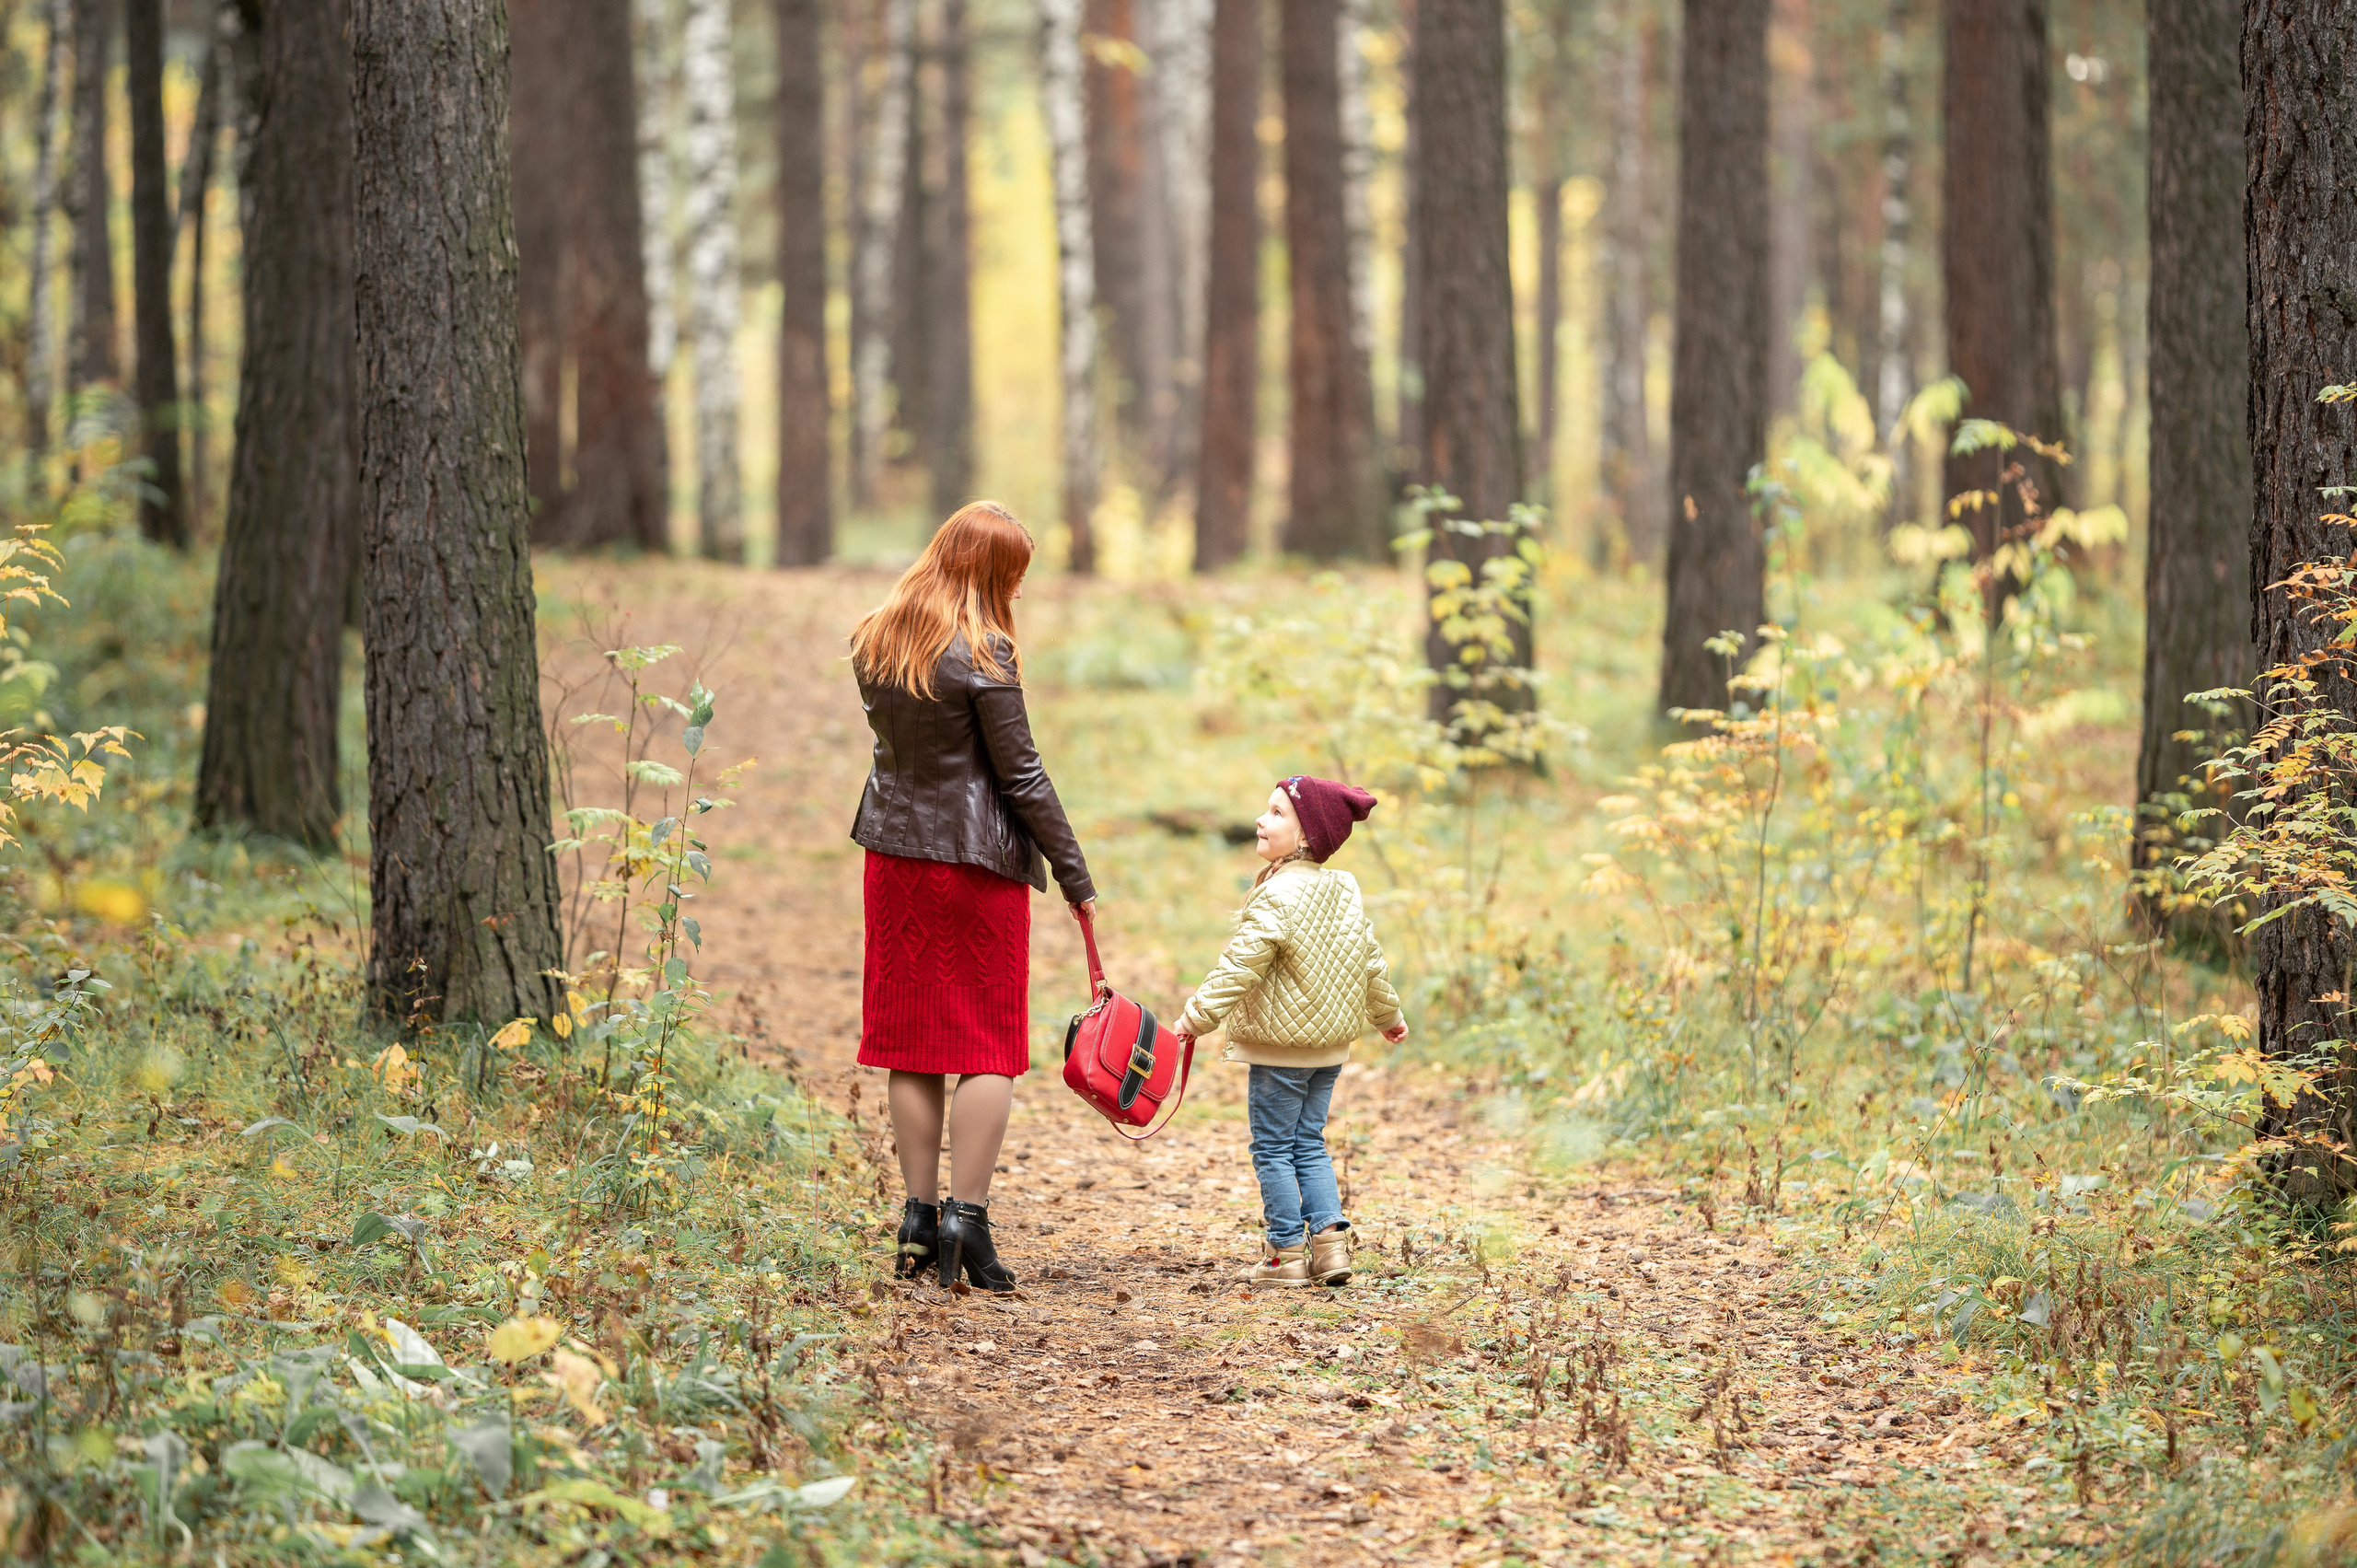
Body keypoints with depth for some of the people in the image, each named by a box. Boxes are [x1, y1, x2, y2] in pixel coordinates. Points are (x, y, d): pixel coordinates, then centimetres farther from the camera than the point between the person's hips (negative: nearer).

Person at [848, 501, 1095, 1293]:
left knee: (911, 1041, 10)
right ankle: (966, 1216, -4)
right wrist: (1075, 876, -4)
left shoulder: (873, 641, 4)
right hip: (978, 857, -6)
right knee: (990, 1047, 2)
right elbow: (1021, 775, -11)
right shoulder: (982, 655, -15)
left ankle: (918, 1216, 11)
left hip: (894, 847, 6)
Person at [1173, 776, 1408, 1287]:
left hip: (1281, 1047, -8)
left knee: (1273, 1148, 1)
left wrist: (1197, 1016, -19)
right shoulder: (1345, 891, 7)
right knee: (1310, 1144, 15)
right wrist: (1387, 1014, 31)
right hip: (1331, 1042, 8)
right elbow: (1370, 960, 17)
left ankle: (1287, 1254, 1)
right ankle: (1330, 1238, 6)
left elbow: (1239, 967, -23)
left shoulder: (1277, 898, -19)